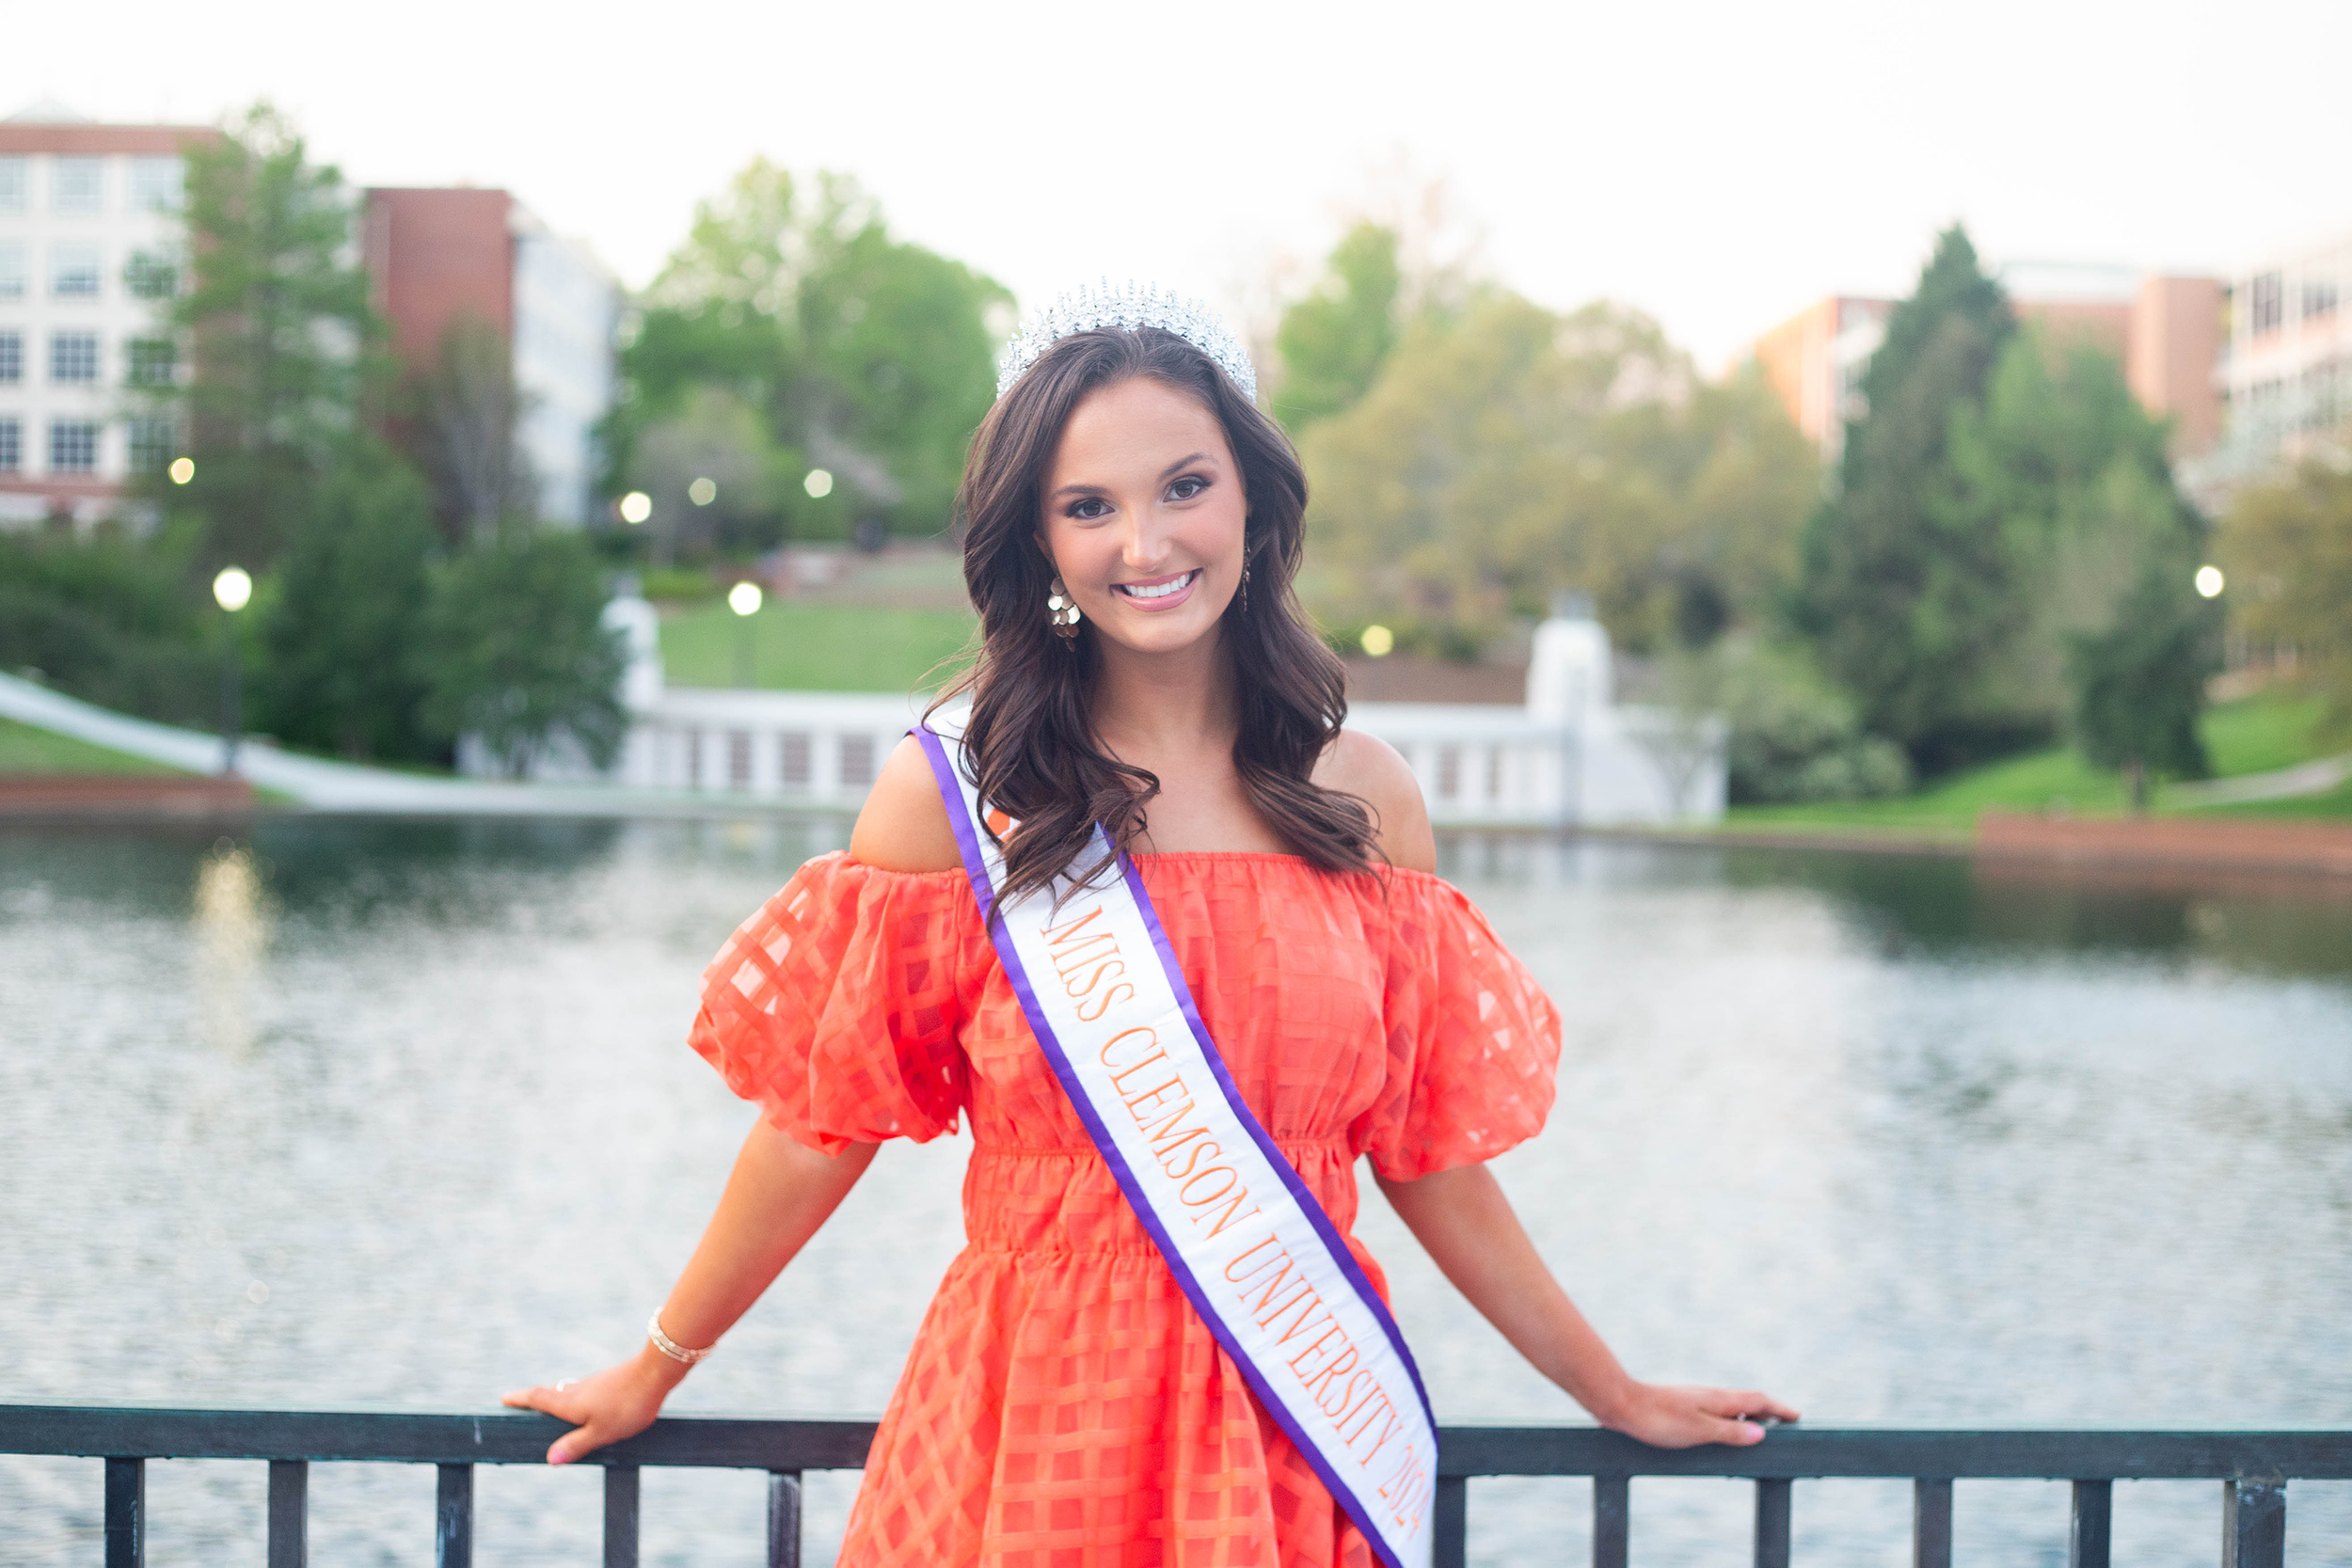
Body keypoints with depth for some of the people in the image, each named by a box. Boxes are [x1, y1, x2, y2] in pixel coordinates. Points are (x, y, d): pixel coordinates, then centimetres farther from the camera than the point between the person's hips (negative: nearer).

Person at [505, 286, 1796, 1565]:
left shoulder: (1366, 799, 3)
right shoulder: (951, 794, -5)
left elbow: (1428, 1156, 9)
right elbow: (819, 1127, 1)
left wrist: (1621, 1399, 13)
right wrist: (649, 1378, 6)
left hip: (1293, 1428, 2)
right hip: (1032, 1422, -2)